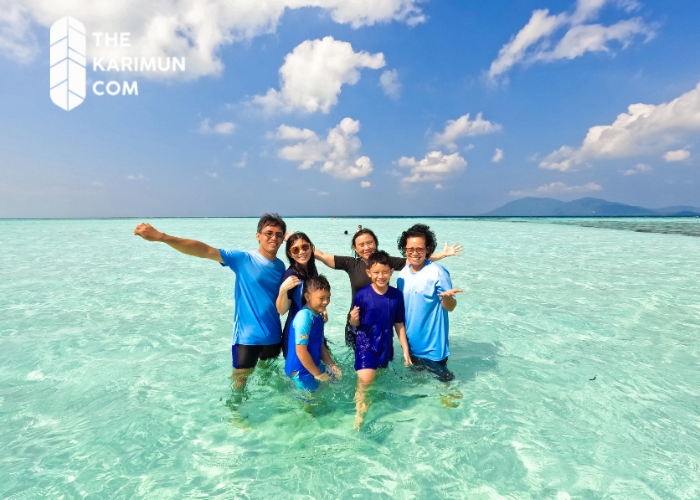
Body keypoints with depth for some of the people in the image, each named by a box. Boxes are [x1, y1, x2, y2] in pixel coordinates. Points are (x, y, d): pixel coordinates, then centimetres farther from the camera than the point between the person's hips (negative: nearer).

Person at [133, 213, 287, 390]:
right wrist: (161, 236, -30)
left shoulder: (280, 266, 1)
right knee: (240, 378, 11)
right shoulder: (243, 259, -13)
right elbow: (204, 251, -23)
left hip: (273, 336, 4)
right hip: (247, 336, -3)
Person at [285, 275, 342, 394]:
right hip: (301, 371, -9)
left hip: (314, 366, 9)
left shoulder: (319, 316, 7)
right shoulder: (304, 317, -24)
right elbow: (301, 351, -26)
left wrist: (332, 366, 7)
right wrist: (318, 374, -17)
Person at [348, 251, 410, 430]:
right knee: (365, 380, -14)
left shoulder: (396, 295, -6)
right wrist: (353, 319, -30)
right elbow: (355, 324, -7)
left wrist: (405, 350, 5)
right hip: (365, 345, -3)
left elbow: (399, 325, 3)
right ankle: (359, 416, 11)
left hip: (385, 347, 4)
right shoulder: (362, 295, -14)